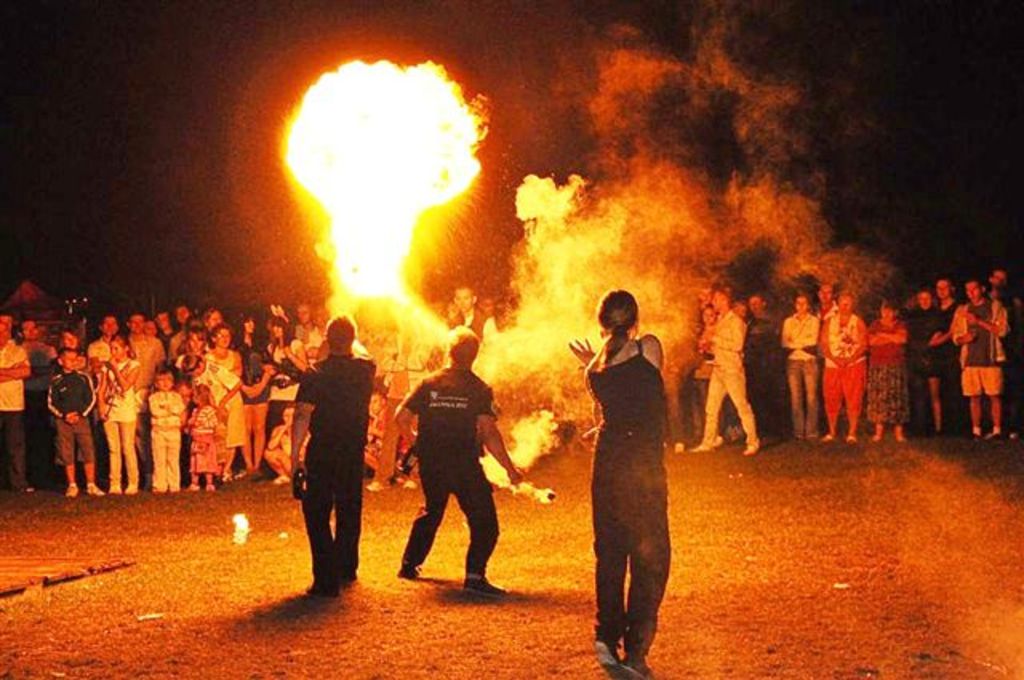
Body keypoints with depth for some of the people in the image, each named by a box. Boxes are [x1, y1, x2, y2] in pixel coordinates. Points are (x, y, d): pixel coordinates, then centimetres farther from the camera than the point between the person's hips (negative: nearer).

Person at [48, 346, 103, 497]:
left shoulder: (83, 377, 2)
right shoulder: (56, 381, 2)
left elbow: (91, 398, 3)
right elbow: (51, 403, 5)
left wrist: (81, 414, -7)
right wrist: (64, 415, -8)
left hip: (82, 418, 0)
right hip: (63, 421, 0)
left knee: (88, 452, -5)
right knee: (67, 455, 2)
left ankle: (91, 485, 2)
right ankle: (72, 486, 12)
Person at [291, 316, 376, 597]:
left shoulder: (315, 376, -14)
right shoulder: (366, 370, -2)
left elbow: (302, 417, -20)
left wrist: (295, 454, -17)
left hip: (321, 453, -4)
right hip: (354, 452, 4)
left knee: (316, 514, 2)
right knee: (349, 510, 20)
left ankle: (327, 579, -5)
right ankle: (346, 569, 32)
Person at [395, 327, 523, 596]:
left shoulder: (429, 384, 5)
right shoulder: (478, 389, -5)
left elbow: (401, 418, 3)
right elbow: (488, 432, -14)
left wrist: (415, 440, 23)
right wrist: (510, 468, -10)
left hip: (431, 463, 5)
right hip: (465, 464, -5)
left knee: (431, 512, 27)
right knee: (484, 521, 0)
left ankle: (409, 564, 32)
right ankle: (475, 576, -15)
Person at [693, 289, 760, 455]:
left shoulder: (735, 321, -9)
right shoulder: (718, 321, 15)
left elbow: (737, 345, -18)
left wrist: (716, 339, -14)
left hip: (732, 369, -8)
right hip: (718, 369, 8)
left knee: (742, 406, -4)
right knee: (711, 408, 9)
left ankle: (753, 443, 2)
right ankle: (708, 442, 15)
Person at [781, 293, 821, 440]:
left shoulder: (814, 321, 8)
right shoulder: (788, 322, 13)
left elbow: (813, 340, -3)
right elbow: (785, 343, 4)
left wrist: (795, 343, 0)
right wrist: (804, 344, -5)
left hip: (810, 361, -2)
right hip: (793, 361, 2)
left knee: (811, 396, -7)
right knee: (795, 397, -2)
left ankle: (811, 431, -4)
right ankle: (798, 431, 2)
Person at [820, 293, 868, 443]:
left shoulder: (858, 323, 4)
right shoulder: (829, 322, 9)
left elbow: (863, 345, -3)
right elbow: (824, 344, 4)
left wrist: (849, 360, -15)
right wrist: (835, 359, -12)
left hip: (854, 364, -2)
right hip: (832, 365, 2)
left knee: (853, 400, -6)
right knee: (832, 400, 1)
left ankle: (852, 433, -5)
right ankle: (831, 433, 10)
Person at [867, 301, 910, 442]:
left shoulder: (900, 325, 10)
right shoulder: (875, 325, 12)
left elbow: (902, 338, -9)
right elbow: (872, 341, -5)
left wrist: (883, 335, -2)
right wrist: (893, 338, -4)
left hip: (896, 366, -1)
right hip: (878, 366, 1)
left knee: (897, 397, -4)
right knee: (878, 396, -5)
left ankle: (898, 432, -3)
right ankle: (879, 431, -3)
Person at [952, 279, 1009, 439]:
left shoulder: (996, 307, 7)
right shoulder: (962, 310, 15)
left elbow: (1002, 330, -5)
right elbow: (956, 337, 16)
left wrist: (979, 321, -12)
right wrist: (964, 338, -7)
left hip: (991, 358, -3)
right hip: (970, 359, 3)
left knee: (994, 395, -6)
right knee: (974, 397, 2)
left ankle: (997, 430, -2)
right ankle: (975, 431, 6)